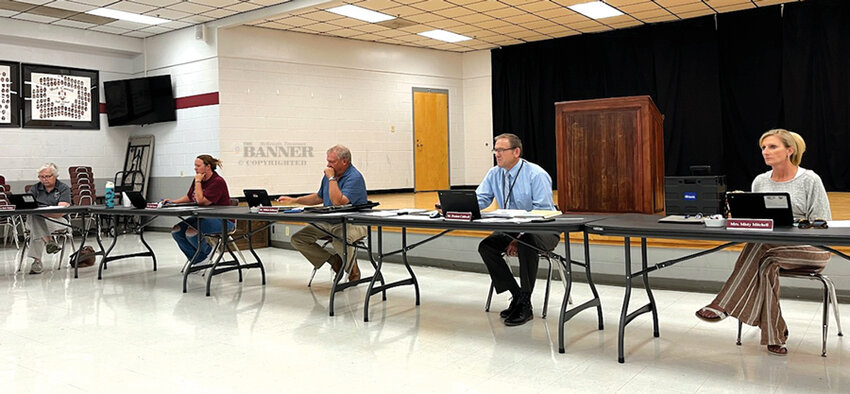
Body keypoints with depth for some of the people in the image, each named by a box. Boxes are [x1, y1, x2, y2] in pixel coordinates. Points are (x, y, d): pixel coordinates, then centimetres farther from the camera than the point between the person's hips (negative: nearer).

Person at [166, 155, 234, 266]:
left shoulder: (218, 181, -17)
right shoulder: (198, 179, 8)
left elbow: (201, 201, -24)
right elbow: (189, 198, 22)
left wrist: (198, 182, -16)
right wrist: (173, 201, 8)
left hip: (222, 220, -9)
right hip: (203, 217, 9)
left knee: (191, 232, -30)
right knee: (176, 230, -6)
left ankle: (207, 252, 2)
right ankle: (198, 261, 3)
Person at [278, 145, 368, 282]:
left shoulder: (354, 178, -16)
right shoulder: (329, 174, 11)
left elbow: (338, 202, -29)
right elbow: (318, 198, 25)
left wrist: (331, 178, -20)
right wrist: (294, 200, 17)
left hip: (352, 223, -8)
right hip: (328, 222, 8)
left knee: (340, 240, -41)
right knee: (297, 239, -5)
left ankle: (353, 270, -7)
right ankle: (334, 261, 4)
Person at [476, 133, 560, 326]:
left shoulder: (536, 175, -17)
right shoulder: (494, 174, 2)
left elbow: (542, 213, -21)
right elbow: (479, 200, -3)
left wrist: (519, 238, -29)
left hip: (543, 231, -6)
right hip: (512, 229, 7)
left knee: (526, 243, -37)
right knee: (486, 246, -17)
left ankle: (525, 305, -22)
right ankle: (516, 295, -4)